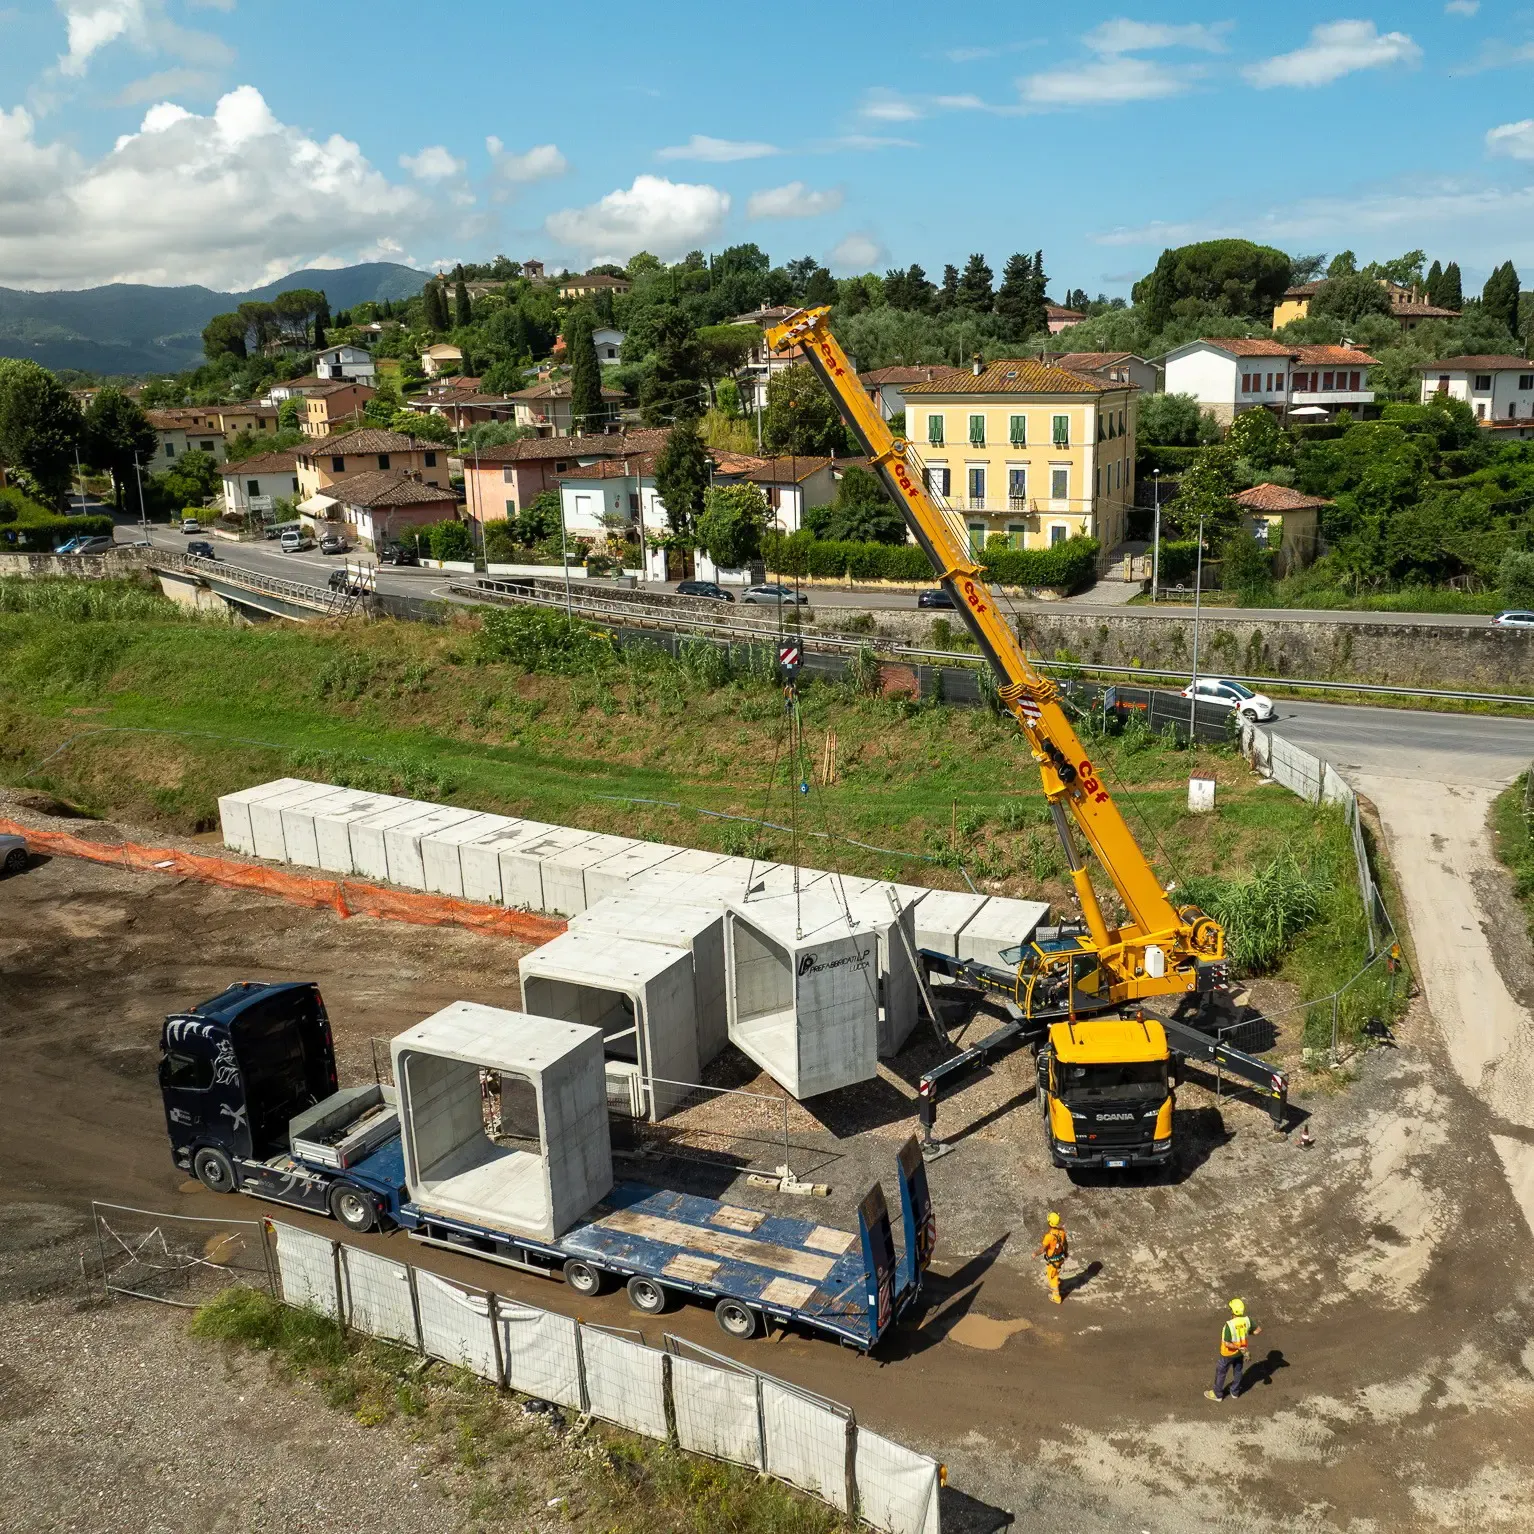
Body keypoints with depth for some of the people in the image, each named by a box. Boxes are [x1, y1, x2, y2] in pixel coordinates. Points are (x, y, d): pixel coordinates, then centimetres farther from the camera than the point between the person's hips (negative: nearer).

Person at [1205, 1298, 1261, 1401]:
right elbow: (1258, 1330, -7)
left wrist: (1239, 1348, -19)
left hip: (1228, 1353, -5)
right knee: (1238, 1370, 27)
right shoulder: (1247, 1320, -22)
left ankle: (1217, 1394, 32)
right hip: (1240, 1352, 5)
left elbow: (1227, 1344, -33)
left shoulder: (1229, 1325, -37)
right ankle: (1235, 1391, 47)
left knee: (1221, 1372, 17)